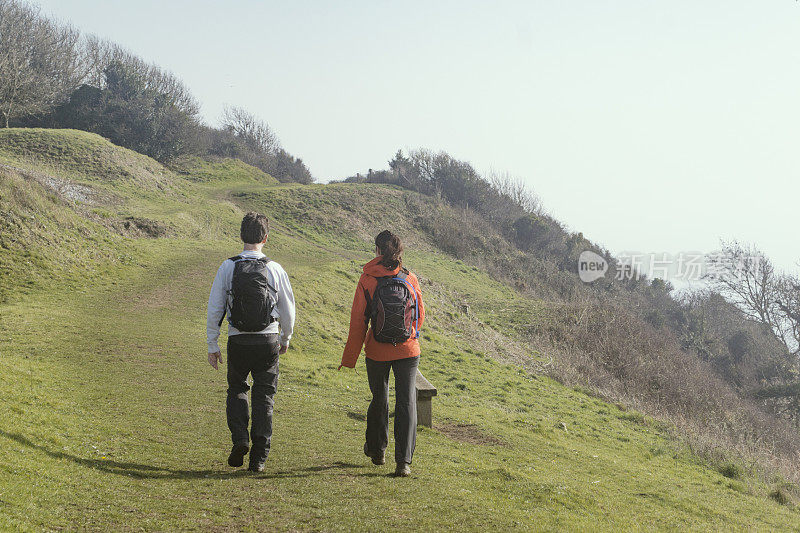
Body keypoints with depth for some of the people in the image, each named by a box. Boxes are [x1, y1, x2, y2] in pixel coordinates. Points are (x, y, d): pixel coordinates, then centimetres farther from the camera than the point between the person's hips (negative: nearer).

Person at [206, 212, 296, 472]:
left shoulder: (228, 268, -5)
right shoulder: (275, 270, -4)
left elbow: (215, 310, -3)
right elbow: (288, 311, 3)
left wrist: (212, 345, 6)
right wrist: (285, 339, 20)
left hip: (238, 341, 0)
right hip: (268, 341, 0)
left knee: (236, 390, 21)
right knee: (264, 396, 10)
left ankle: (240, 438, 0)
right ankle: (259, 457, 8)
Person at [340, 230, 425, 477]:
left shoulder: (367, 280, -9)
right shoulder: (410, 280, -2)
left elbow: (358, 321, -7)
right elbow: (420, 316, 9)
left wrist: (349, 358, 1)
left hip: (377, 352, 0)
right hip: (408, 351, 0)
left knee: (379, 400, 18)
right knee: (406, 402, 2)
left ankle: (376, 450, 36)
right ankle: (404, 461, -6)